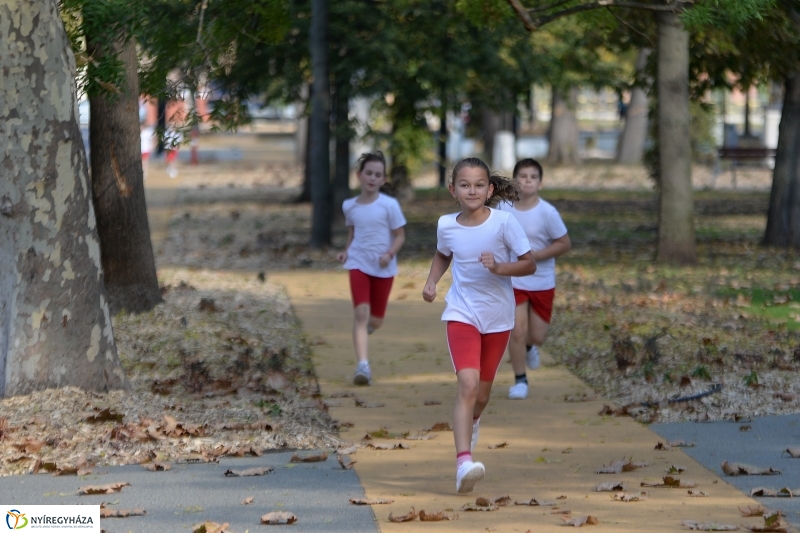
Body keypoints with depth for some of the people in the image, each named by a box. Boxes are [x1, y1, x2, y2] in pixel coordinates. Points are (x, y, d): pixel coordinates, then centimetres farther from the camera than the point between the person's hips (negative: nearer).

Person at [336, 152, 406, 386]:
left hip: (383, 267, -1)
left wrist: (390, 254, -22)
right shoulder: (349, 206, 2)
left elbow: (400, 236, -4)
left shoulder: (389, 205, -9)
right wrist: (347, 251, 1)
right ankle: (363, 365, -22)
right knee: (361, 312, -17)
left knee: (375, 320, 10)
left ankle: (363, 331, 48)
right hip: (358, 263, 1)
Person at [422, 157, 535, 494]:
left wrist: (500, 268, -25)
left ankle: (471, 422, 52)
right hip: (462, 314, -1)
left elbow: (529, 264, -7)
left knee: (482, 391, 15)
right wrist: (432, 281, 0)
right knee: (468, 384, -21)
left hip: (498, 317, 1)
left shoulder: (504, 222, -12)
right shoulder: (447, 226, -5)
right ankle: (463, 462, -27)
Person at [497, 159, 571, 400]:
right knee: (517, 331, -10)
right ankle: (520, 381, 7)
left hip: (542, 282, 0)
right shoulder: (503, 208, -6)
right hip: (513, 280, 0)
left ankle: (529, 347, 44)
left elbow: (564, 244, -10)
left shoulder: (547, 212, -14)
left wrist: (534, 255, -19)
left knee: (537, 336, 6)